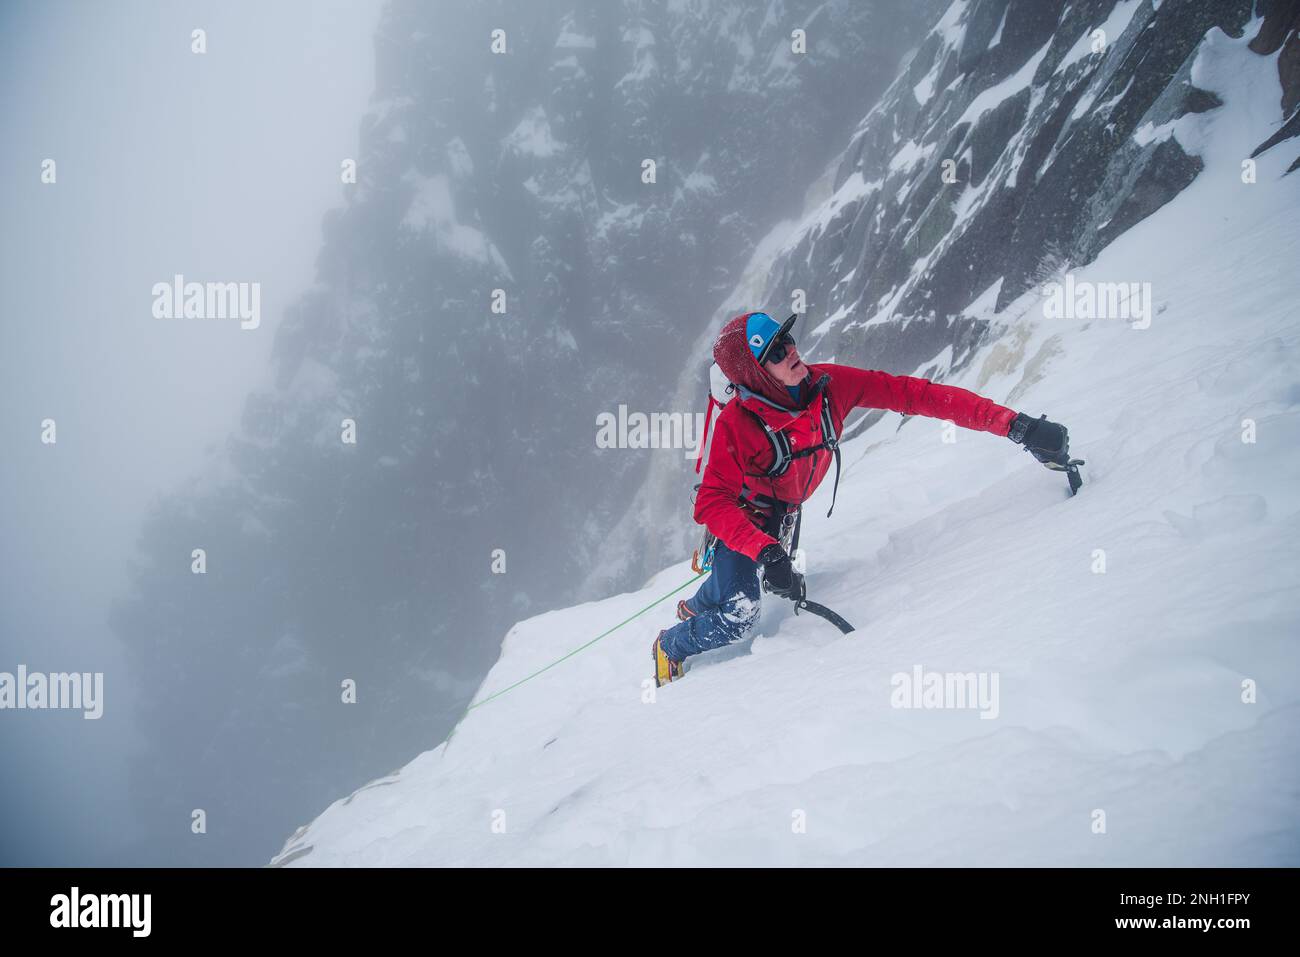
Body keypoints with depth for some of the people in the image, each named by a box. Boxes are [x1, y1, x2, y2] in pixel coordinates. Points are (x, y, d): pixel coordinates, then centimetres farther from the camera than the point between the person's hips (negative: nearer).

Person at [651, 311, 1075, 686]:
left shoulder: (826, 384, -26)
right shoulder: (736, 423, -36)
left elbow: (907, 393, -28)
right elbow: (712, 504, -36)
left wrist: (1012, 423, -33)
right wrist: (765, 552, -51)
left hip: (779, 520, 6)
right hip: (737, 519, -6)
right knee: (738, 618, -16)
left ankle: (693, 607, 60)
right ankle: (671, 647, 15)